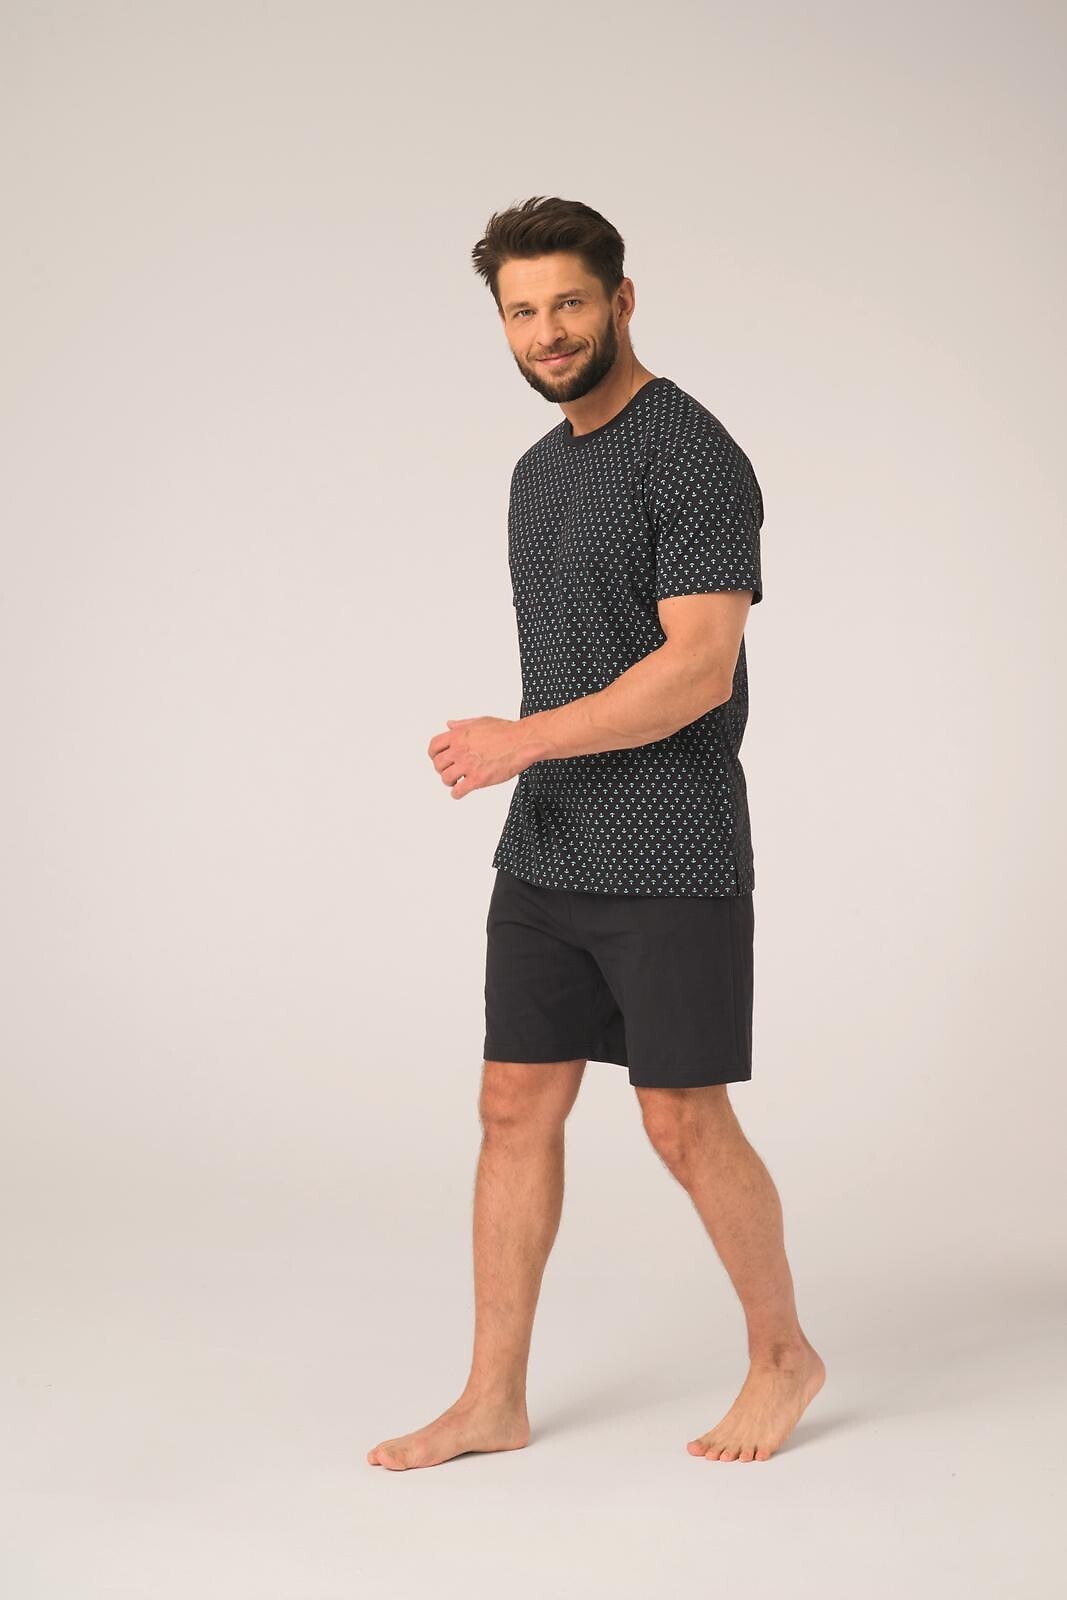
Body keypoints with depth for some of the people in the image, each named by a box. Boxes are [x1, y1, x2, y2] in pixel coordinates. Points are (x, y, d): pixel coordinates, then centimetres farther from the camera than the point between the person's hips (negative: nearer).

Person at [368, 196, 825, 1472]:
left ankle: (784, 1355, 21)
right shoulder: (539, 471, 15)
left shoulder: (692, 457, -12)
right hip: (543, 856, 8)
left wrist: (520, 741, -20)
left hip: (673, 864, -8)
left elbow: (698, 668, -20)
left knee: (685, 1124, -1)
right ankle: (494, 1399, 15)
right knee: (516, 1109, 7)